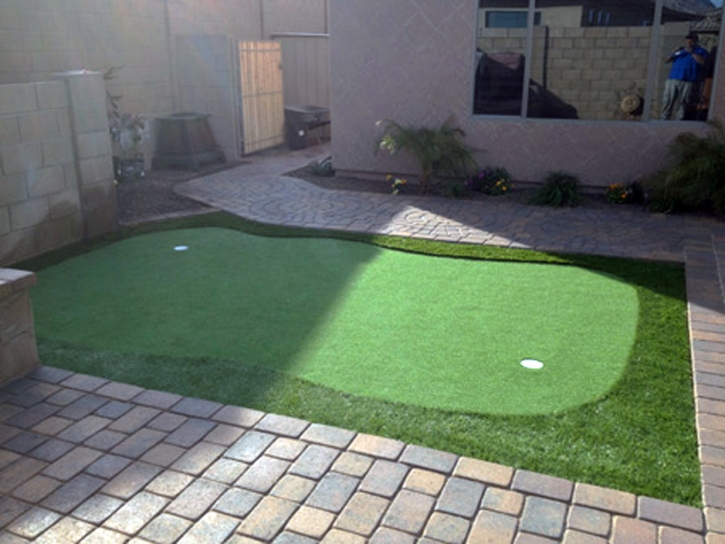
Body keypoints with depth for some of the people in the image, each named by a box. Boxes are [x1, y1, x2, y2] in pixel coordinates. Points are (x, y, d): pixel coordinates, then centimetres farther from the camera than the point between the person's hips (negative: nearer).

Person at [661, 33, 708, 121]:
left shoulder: (701, 51, 11)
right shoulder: (680, 50, 22)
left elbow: (702, 62, -9)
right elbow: (666, 60, 15)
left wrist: (692, 52, -11)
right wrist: (673, 53, -4)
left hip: (688, 82, -3)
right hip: (673, 80, 3)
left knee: (683, 104, -5)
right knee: (667, 102, -3)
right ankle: (664, 119, -1)